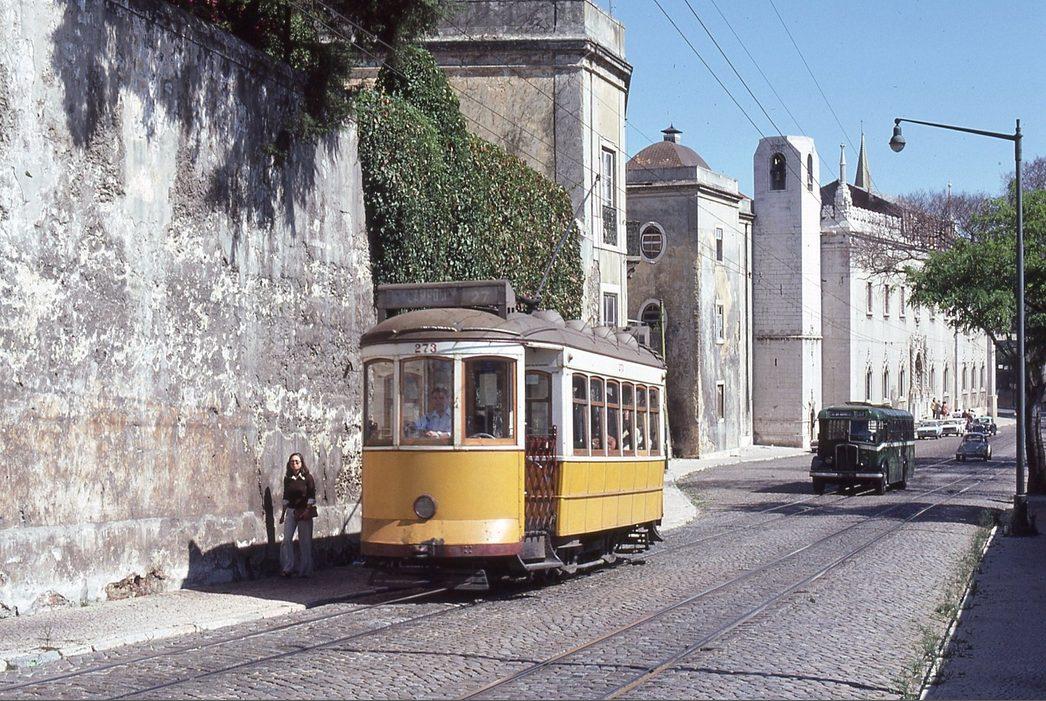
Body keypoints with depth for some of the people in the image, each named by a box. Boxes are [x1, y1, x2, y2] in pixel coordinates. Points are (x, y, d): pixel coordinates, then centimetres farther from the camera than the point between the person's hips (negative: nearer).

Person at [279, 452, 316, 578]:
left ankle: (305, 570, 8)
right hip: (291, 511, 4)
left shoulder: (307, 478, -4)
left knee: (305, 541, 0)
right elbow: (285, 498, 15)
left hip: (304, 511, -4)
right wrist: (283, 514, 14)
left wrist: (307, 511, -16)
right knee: (287, 539, -6)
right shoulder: (287, 479, 8)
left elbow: (311, 497, -7)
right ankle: (287, 568, -2)